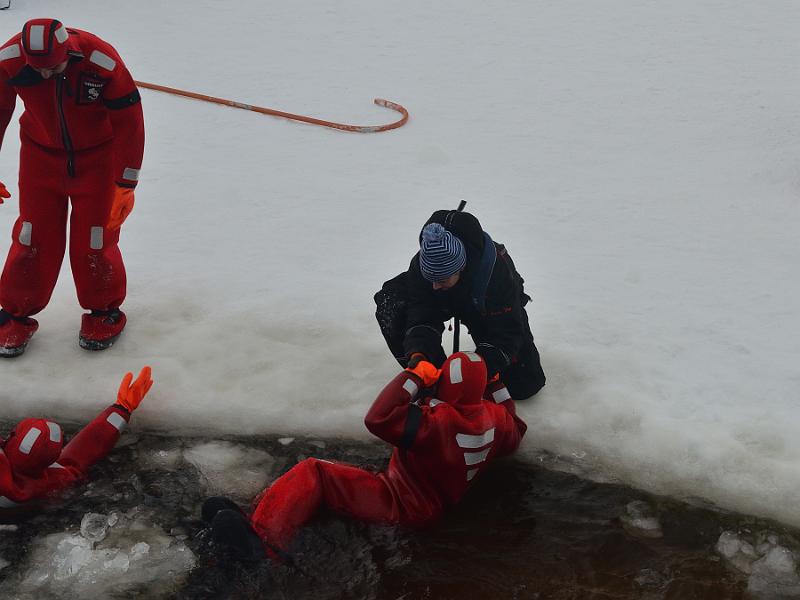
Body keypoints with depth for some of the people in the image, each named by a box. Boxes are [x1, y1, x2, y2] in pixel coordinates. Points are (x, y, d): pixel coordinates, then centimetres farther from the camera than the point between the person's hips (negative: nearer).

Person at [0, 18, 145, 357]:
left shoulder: (102, 61, -30)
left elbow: (129, 123, -20)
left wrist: (125, 185, -16)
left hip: (96, 157, -2)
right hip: (41, 154, 2)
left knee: (95, 237, 0)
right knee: (33, 236, 2)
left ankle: (104, 311, 22)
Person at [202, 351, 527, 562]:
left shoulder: (436, 421, -31)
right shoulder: (494, 417, -6)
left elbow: (379, 419, -36)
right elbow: (512, 437, 18)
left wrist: (415, 376, -28)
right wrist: (498, 388, 18)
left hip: (400, 505, -9)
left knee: (312, 472, -13)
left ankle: (261, 534, -28)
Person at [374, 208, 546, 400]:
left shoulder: (497, 271, -44)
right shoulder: (421, 264, -33)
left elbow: (506, 334, -40)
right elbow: (421, 316, -28)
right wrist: (417, 354, -47)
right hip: (449, 302, 3)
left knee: (524, 385, -11)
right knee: (390, 305, -23)